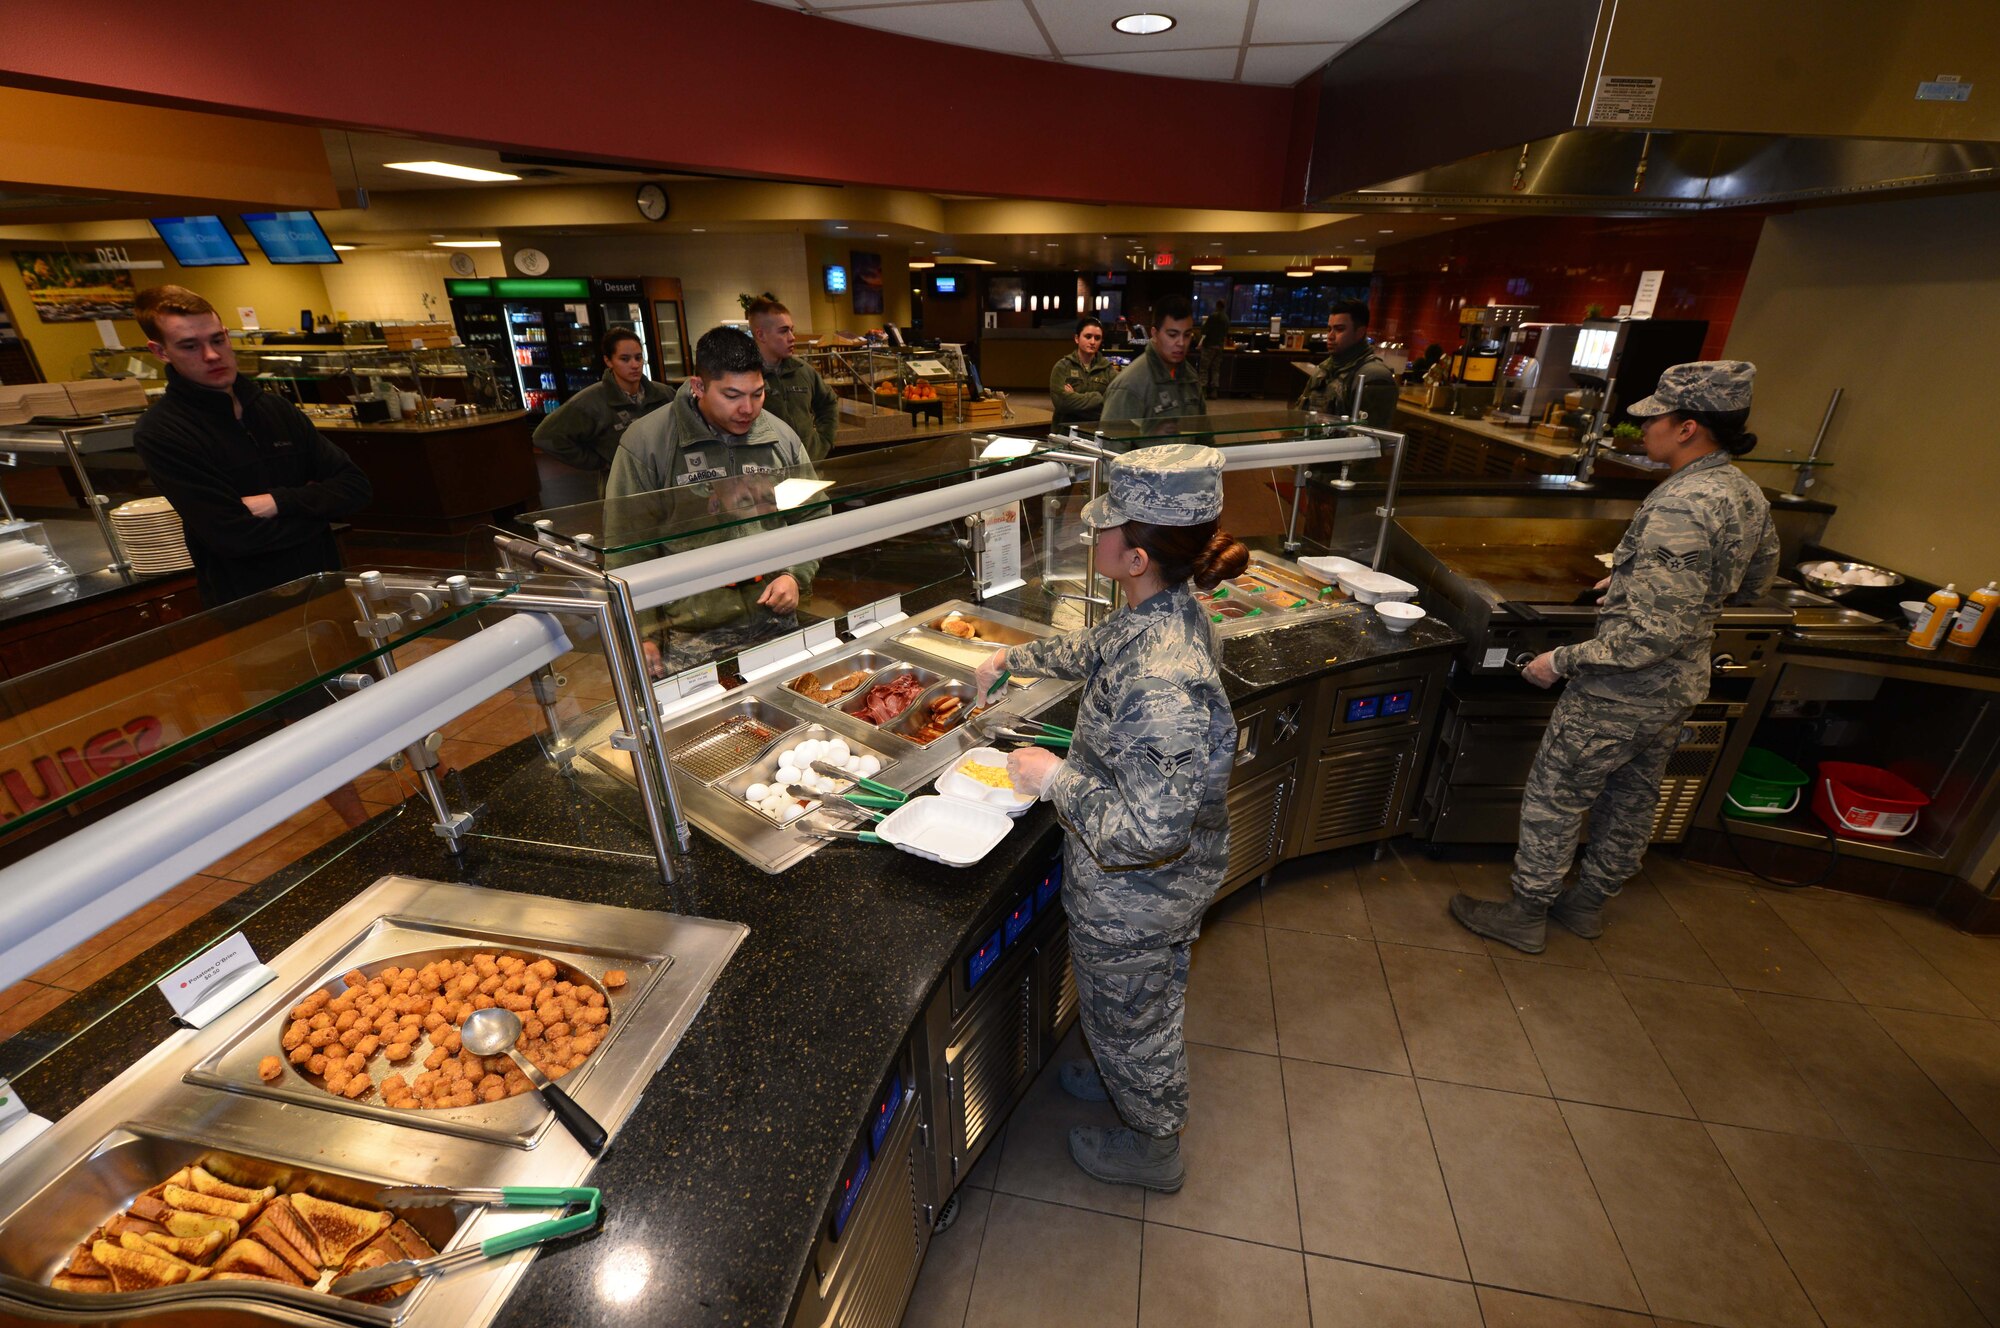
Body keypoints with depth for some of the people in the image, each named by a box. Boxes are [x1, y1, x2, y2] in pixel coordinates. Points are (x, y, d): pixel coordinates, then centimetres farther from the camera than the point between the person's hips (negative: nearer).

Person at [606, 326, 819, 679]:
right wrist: (641, 633, -7)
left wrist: (796, 575, -3)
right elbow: (628, 548, -5)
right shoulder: (645, 443, -8)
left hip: (778, 623, 4)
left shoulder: (781, 437, 2)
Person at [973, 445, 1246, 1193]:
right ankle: (1128, 1082, 64)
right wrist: (1013, 658, 21)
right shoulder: (1169, 611, -10)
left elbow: (1147, 830, -37)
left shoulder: (1159, 685, -40)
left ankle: (1153, 1147, 51)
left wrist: (1056, 778, -24)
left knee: (1128, 1016, 22)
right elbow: (1094, 650, 12)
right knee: (1145, 1004, 34)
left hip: (1135, 897, -8)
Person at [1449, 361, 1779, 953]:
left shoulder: (1679, 508, -28)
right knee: (1631, 801, 21)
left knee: (1554, 798, 6)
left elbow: (1654, 634, -30)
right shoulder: (1747, 494, 2)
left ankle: (1526, 916, 21)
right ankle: (1589, 903, 40)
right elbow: (1754, 582, 19)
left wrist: (1563, 660, -22)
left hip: (1621, 691, -9)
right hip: (1680, 687, 10)